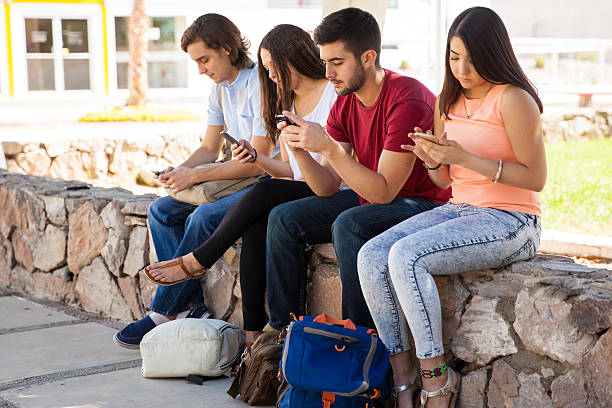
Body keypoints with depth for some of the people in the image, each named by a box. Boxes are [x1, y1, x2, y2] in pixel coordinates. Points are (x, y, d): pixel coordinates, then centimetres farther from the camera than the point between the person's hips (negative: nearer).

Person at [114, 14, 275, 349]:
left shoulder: (260, 86, -18)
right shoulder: (220, 89, 11)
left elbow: (257, 161, -22)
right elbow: (209, 149, 16)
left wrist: (195, 176, -20)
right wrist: (179, 172, -6)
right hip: (234, 180, 10)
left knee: (203, 218, -30)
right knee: (160, 211, -2)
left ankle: (162, 315, -17)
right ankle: (191, 306, -10)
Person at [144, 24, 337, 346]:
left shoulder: (335, 95, -6)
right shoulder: (285, 103, 19)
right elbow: (289, 171, 15)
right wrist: (257, 159, -2)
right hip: (297, 194, 6)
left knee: (264, 193, -29)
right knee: (254, 224, -24)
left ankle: (197, 261, -12)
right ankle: (253, 330, -27)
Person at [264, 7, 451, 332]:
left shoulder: (407, 100, -23)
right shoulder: (344, 106, 2)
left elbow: (384, 192, -26)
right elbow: (328, 188, 0)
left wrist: (328, 147, -31)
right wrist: (300, 151, -19)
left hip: (423, 203, -8)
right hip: (369, 198, 8)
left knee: (349, 225, -34)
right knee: (283, 219, -3)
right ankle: (283, 332, 5)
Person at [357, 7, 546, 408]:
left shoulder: (514, 100, -12)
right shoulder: (448, 100, 11)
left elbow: (536, 178, -14)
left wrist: (465, 157, -20)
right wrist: (432, 159, -8)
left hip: (510, 223, -8)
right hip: (458, 209, 8)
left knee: (406, 257, -29)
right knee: (371, 256, -15)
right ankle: (402, 374, -8)